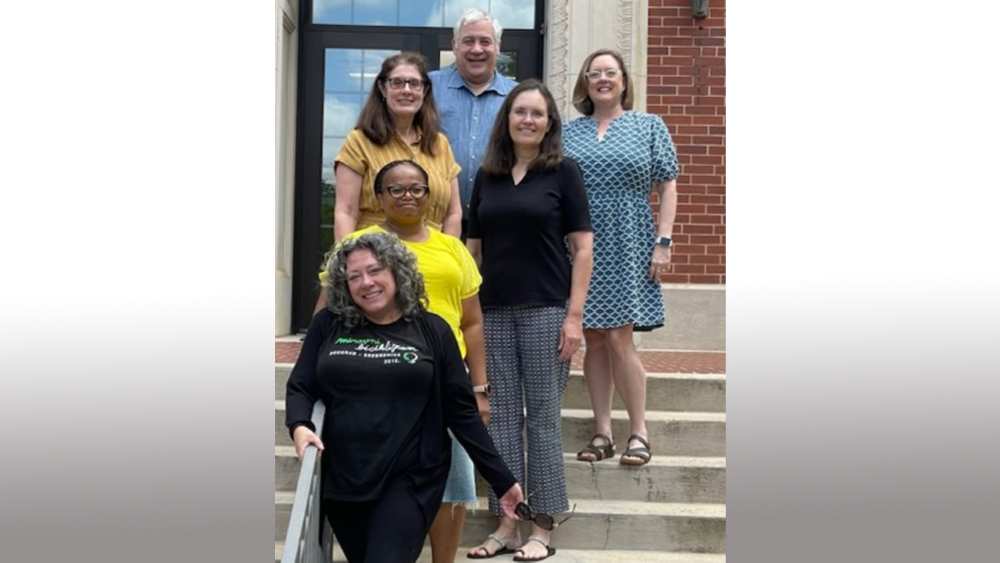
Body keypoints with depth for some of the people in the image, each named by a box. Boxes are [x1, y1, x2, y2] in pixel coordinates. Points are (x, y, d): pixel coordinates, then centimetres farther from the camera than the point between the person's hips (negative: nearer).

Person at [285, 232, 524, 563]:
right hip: (340, 479, 3)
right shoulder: (328, 325, 4)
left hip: (409, 480, -3)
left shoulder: (432, 331, 0)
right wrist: (299, 426, -15)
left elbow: (461, 411, 2)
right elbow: (299, 387, 8)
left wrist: (501, 479, 1)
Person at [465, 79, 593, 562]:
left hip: (545, 311, -4)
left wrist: (574, 315, -10)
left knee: (542, 416, 1)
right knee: (500, 416, 6)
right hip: (493, 312, 4)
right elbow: (474, 246, 15)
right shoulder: (487, 176, 11)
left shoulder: (562, 172, 0)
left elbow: (582, 247, -3)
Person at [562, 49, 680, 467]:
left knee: (619, 339, -7)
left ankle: (639, 433, 6)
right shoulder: (568, 133, 11)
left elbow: (668, 186, 4)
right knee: (594, 340, 5)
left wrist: (663, 242, -5)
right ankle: (602, 433, 14)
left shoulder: (649, 127, 7)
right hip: (582, 249, 3)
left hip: (629, 249, -3)